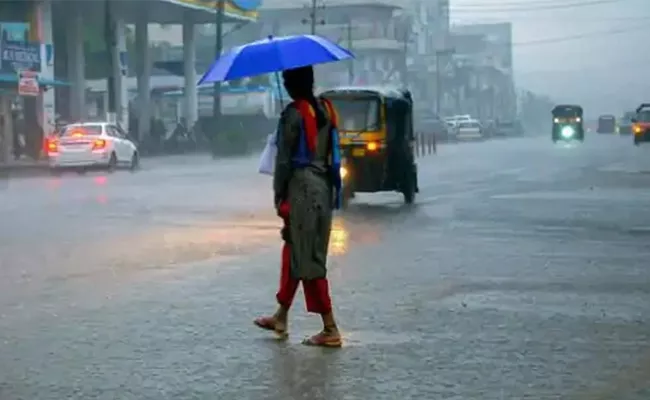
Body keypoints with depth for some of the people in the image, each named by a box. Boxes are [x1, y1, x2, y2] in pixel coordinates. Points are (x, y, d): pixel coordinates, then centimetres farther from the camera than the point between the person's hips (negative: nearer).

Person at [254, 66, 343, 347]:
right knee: (294, 252, 18)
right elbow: (332, 152, 13)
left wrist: (279, 195, -4)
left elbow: (284, 158, -12)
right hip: (324, 187, 8)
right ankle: (281, 318, 28)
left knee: (308, 260, -4)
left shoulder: (293, 114, -13)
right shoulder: (325, 109, 9)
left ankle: (330, 329, -4)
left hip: (302, 188, -8)